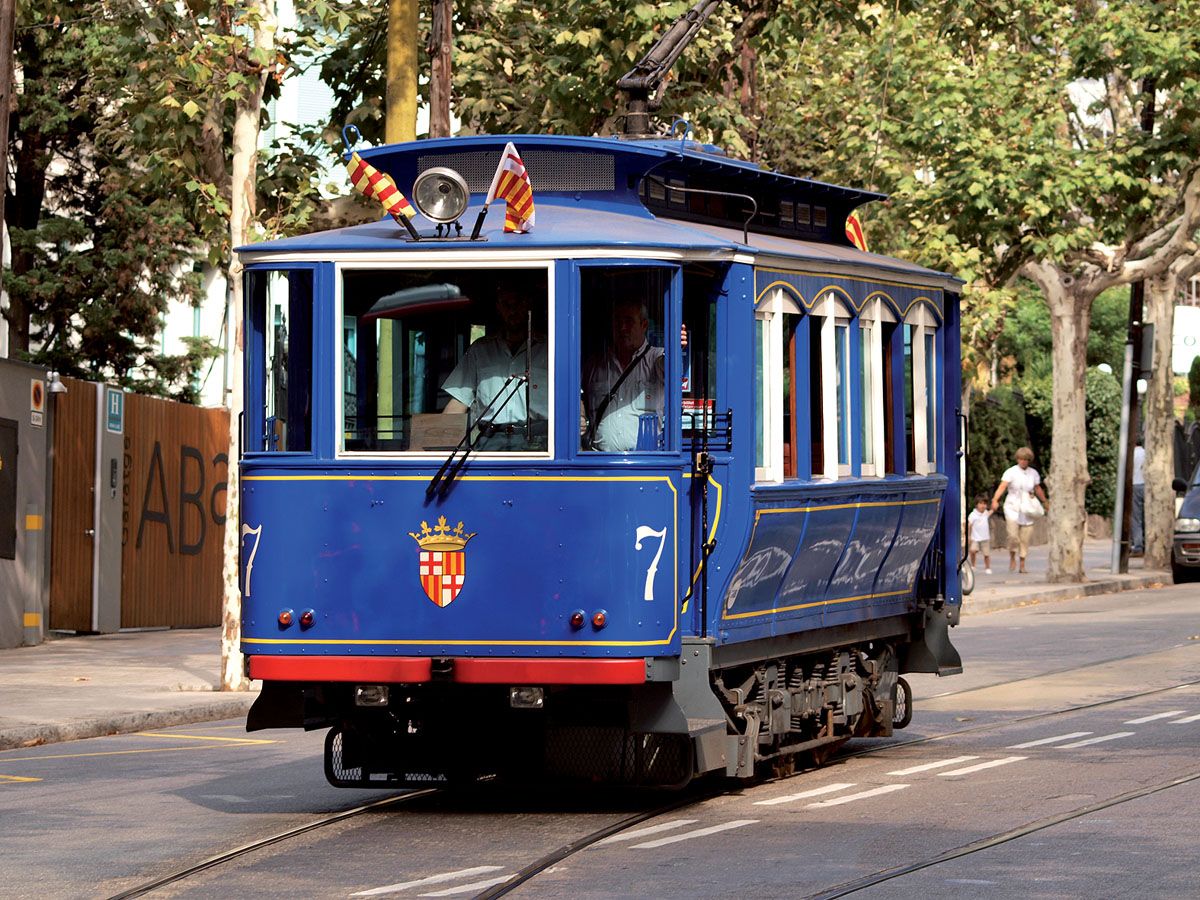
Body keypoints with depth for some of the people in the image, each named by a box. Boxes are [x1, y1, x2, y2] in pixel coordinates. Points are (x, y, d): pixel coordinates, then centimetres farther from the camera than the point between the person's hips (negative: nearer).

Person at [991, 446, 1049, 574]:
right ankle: (1012, 558, 7)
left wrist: (1046, 502, 30)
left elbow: (1038, 490, 21)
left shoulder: (1033, 473, 7)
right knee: (1013, 535, -17)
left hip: (1027, 509, 3)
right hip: (1012, 507, -3)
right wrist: (995, 500, -34)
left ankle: (1022, 565, 10)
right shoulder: (1011, 472, -6)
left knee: (1025, 538, 1)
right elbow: (1002, 487, -19)